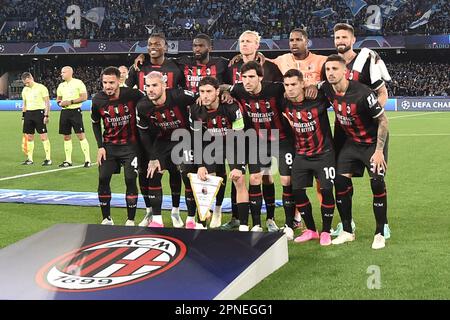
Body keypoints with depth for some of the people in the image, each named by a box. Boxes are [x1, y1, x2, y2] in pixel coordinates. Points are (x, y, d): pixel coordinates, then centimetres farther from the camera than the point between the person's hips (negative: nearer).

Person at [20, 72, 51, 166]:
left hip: (39, 112, -6)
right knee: (29, 137, 7)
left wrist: (46, 115, -14)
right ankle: (29, 159, 14)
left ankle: (48, 159, -3)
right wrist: (23, 116, 17)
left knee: (43, 136, -7)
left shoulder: (41, 88, -6)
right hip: (28, 113, 6)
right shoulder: (25, 90, 13)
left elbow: (47, 102, -7)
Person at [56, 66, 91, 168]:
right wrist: (60, 103, -1)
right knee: (66, 136, 7)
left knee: (81, 135, -8)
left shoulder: (78, 83, -5)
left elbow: (84, 97, -11)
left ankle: (87, 160, -4)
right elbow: (58, 99, 23)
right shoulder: (61, 85, 14)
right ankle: (68, 160, 14)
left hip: (75, 111, -6)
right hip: (64, 112, 6)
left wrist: (71, 102, -16)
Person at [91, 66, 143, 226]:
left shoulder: (132, 95, -19)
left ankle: (130, 220, 6)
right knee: (103, 179, -3)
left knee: (130, 180, -7)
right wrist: (100, 146, 0)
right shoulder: (98, 100, -9)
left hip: (130, 145, -3)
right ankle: (106, 218, 12)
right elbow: (95, 123, 9)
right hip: (109, 145, 3)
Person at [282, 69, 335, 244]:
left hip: (323, 153, -4)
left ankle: (326, 231, 11)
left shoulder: (318, 100, -20)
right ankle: (311, 230, 19)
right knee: (297, 191, 2)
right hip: (301, 155, 4)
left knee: (326, 191, -7)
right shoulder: (285, 104, -9)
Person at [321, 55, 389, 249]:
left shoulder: (362, 94, -29)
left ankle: (380, 233, 1)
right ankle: (347, 231, 11)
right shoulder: (327, 90, -12)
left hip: (373, 141, -5)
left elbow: (383, 121, -20)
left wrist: (379, 150, -20)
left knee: (377, 183, -13)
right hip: (352, 141, 5)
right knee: (341, 181, -2)